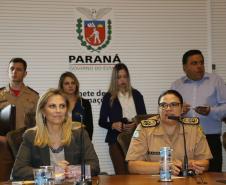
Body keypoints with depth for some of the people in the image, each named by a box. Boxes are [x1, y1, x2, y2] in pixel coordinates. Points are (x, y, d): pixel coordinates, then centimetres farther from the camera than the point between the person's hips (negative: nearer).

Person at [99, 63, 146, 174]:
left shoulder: (136, 94, 12)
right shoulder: (109, 97, 7)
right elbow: (101, 122, 8)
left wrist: (136, 125, -9)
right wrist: (114, 125, -11)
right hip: (117, 139, -1)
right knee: (121, 174, -9)